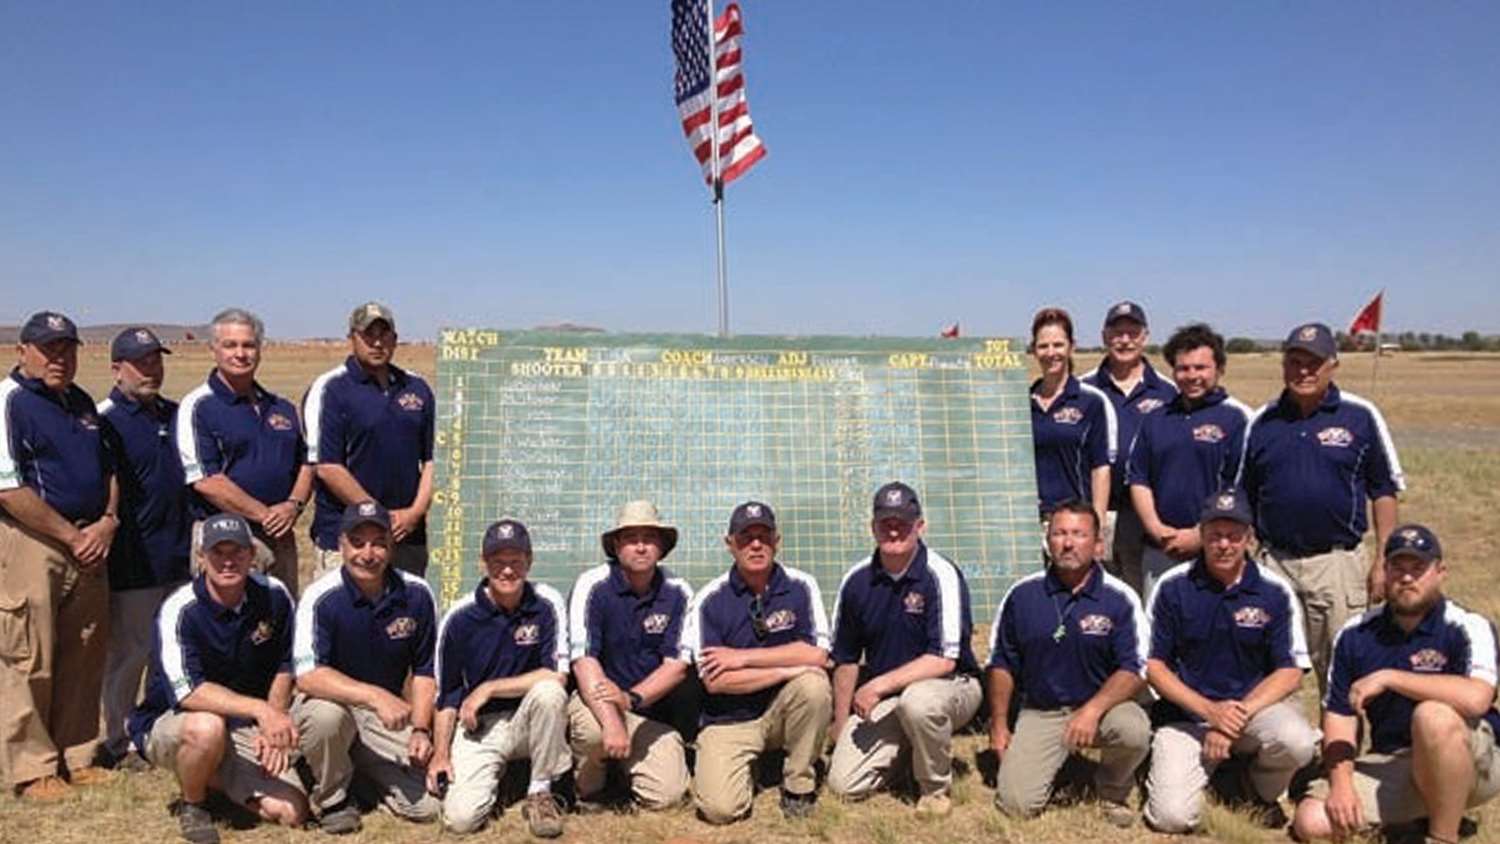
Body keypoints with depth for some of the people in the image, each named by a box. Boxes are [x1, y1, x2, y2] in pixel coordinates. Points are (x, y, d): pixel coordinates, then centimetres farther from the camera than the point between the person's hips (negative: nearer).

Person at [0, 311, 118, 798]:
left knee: (84, 656, 12)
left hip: (89, 543, 7)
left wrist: (107, 522, 3)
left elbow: (107, 468, 21)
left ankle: (76, 757, 23)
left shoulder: (81, 402, 15)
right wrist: (72, 536, -12)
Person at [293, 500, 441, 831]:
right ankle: (334, 800, -8)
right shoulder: (321, 597, -18)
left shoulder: (416, 594, -7)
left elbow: (423, 670, 3)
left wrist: (420, 729, -8)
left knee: (427, 806, -9)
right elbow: (307, 675, -27)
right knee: (326, 713, -39)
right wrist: (375, 695, -37)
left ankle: (361, 766, 21)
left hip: (389, 715, 3)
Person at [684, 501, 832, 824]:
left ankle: (799, 784, -6)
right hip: (729, 719, -1)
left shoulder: (800, 586, -6)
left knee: (814, 684, -30)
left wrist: (744, 657, -16)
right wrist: (791, 668, -18)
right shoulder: (709, 600, -9)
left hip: (784, 709, 1)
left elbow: (817, 654, -17)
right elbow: (714, 681, -15)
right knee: (720, 808, -21)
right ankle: (748, 762, 16)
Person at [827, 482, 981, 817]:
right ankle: (905, 746, 20)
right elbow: (846, 658, 9)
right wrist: (841, 726, 9)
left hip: (951, 686, -4)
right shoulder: (856, 580, -1)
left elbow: (944, 660, -22)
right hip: (881, 699, 4)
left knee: (917, 701, -39)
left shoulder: (941, 575, -16)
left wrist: (879, 684, -26)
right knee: (843, 783, -11)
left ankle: (936, 788, -10)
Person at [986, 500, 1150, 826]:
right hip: (1039, 712, 1)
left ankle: (1113, 791, 1)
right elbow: (1002, 664, 8)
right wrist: (999, 726, 5)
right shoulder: (1022, 594, -1)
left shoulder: (1120, 598, -8)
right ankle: (1052, 762, 21)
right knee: (1015, 804, -15)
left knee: (1134, 731, -34)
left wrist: (1092, 710, -27)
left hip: (1101, 704, -1)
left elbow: (1134, 671, -12)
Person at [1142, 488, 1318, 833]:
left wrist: (1238, 716, -17)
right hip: (1187, 712, -1)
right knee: (1171, 817, -18)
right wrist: (1209, 710, -16)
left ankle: (1263, 793, 4)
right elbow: (1154, 665, -3)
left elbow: (1290, 672, -4)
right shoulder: (1173, 586, -5)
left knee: (1298, 742, -33)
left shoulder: (1275, 591, -3)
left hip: (1256, 703, 1)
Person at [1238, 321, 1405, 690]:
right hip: (1274, 564, 2)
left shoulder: (1360, 416, 1)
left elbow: (1384, 491, 3)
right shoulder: (1261, 422, 7)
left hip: (1338, 562, -2)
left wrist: (1384, 562, -2)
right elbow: (1243, 498, 12)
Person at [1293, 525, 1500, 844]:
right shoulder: (1355, 635, 2)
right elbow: (1339, 715, 2)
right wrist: (1341, 782, -12)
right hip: (1391, 764, 4)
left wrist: (1389, 678, -26)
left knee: (1434, 715, -37)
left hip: (1471, 766, -4)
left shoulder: (1467, 627, -11)